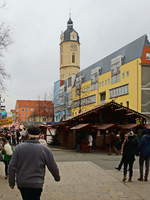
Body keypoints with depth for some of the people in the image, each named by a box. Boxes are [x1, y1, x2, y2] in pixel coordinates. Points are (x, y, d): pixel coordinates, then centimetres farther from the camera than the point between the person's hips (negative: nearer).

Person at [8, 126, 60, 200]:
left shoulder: (19, 147, -5)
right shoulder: (45, 149, -10)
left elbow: (12, 166, -4)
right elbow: (53, 167, -2)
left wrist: (11, 182, 8)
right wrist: (57, 177, 17)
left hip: (21, 183, 2)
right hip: (36, 184, -2)